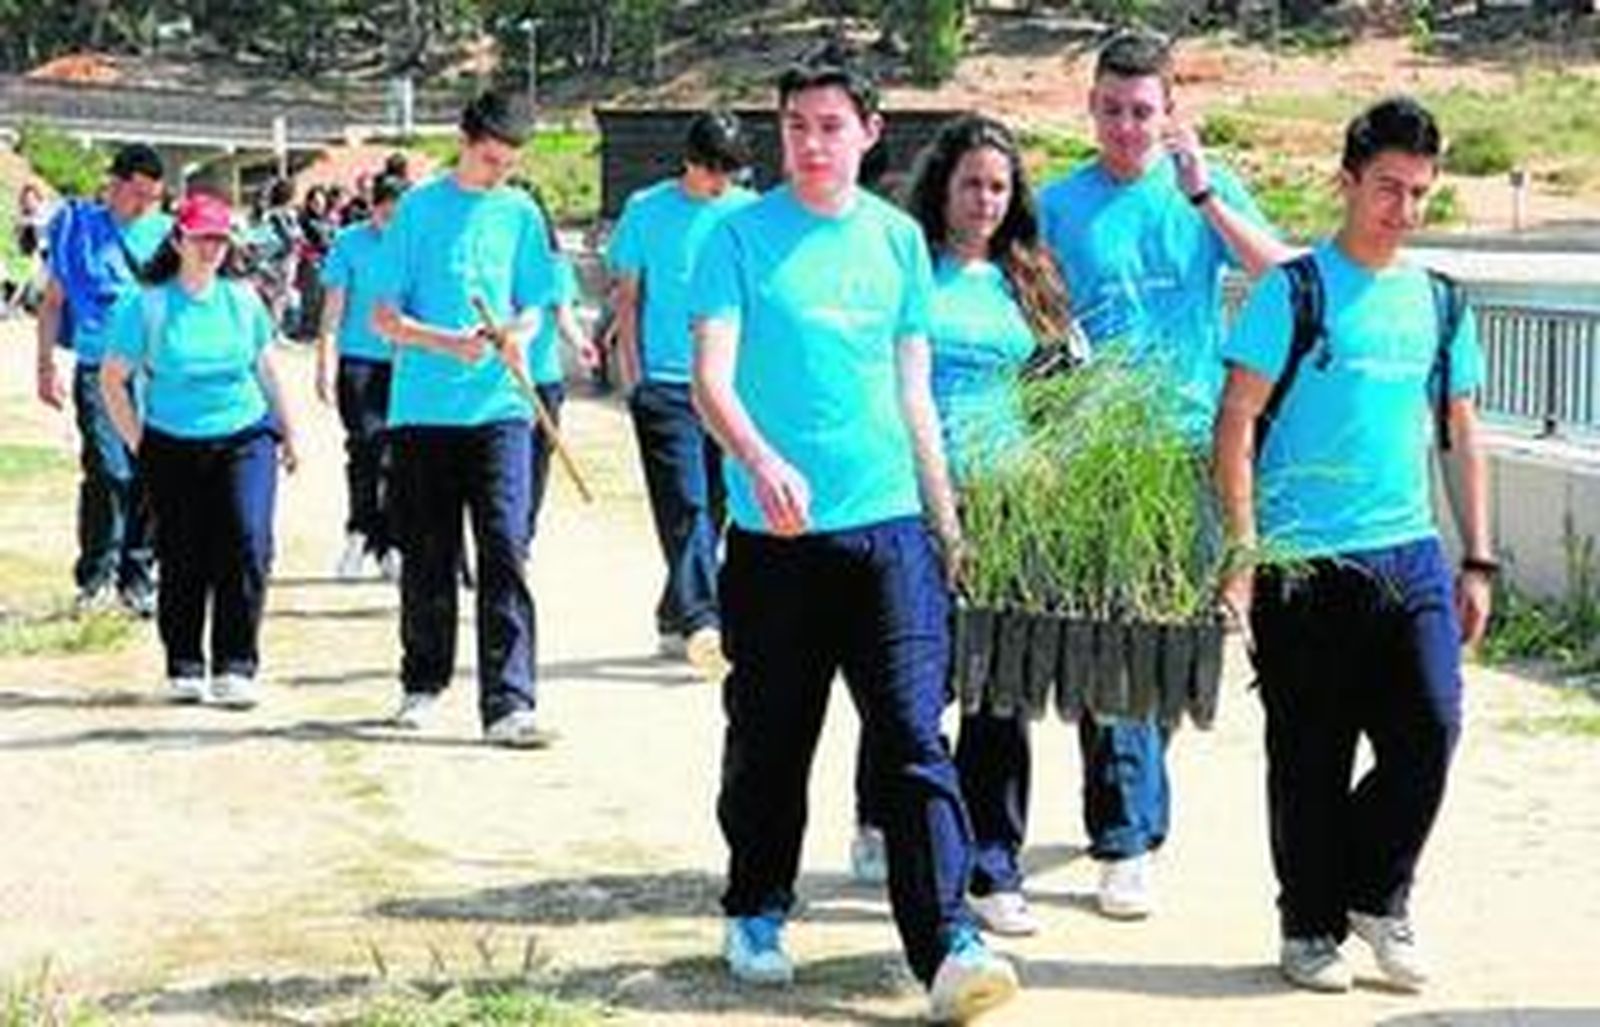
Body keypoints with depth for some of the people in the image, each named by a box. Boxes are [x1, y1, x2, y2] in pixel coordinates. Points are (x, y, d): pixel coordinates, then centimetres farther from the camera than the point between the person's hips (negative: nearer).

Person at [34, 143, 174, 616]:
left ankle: (137, 576, 13)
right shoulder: (77, 228, 4)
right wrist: (46, 366, 3)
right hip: (98, 370, -2)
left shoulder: (163, 232, 10)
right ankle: (95, 574, 3)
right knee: (110, 474, -11)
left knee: (152, 478, 1)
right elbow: (53, 302, 8)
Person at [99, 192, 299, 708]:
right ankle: (185, 666, 18)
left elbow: (265, 368, 17)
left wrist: (287, 432, 20)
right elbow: (112, 379, 1)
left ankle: (235, 666, -4)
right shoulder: (146, 305, -4)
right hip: (173, 447, -1)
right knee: (183, 561, 3)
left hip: (245, 437, 1)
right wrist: (138, 444, -2)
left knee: (248, 546, -12)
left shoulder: (242, 298, 5)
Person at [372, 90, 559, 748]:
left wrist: (518, 336, -9)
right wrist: (447, 342, -17)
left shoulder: (520, 213, 9)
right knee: (427, 557, 8)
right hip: (423, 409, -1)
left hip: (500, 406, 1)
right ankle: (423, 684, 26)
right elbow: (384, 318, 0)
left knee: (505, 551, -9)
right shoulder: (419, 209, 1)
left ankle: (507, 703, -10)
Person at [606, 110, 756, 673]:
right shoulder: (646, 211, 2)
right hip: (664, 381, -3)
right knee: (684, 504, -12)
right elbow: (627, 298, 6)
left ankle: (673, 618, 19)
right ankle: (699, 620, -19)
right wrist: (631, 374, 0)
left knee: (714, 505, 6)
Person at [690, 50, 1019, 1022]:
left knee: (916, 740, -5)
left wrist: (946, 514, 12)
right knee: (770, 740, 9)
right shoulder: (741, 235, 0)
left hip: (888, 524, 2)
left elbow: (913, 390, 15)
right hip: (775, 532, -1)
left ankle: (948, 945, -8)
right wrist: (762, 461, -28)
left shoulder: (898, 238, 9)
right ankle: (757, 916, 28)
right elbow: (712, 376, -10)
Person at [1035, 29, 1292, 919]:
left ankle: (1129, 804, 31)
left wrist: (1203, 193, -18)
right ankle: (1127, 840, 0)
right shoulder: (1060, 205, 3)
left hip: (1192, 446, 2)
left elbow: (1282, 275, -9)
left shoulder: (1208, 187, 6)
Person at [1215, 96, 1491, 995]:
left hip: (1412, 552, 4)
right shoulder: (1294, 290, -4)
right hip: (1305, 562, -4)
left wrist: (1478, 563, 12)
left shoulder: (1440, 303, 11)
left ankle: (1377, 896, 16)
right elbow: (1235, 427, -7)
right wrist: (1243, 556, -12)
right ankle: (1311, 926, 20)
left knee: (1432, 727, -5)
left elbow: (1464, 437, 17)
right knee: (1312, 755, 4)